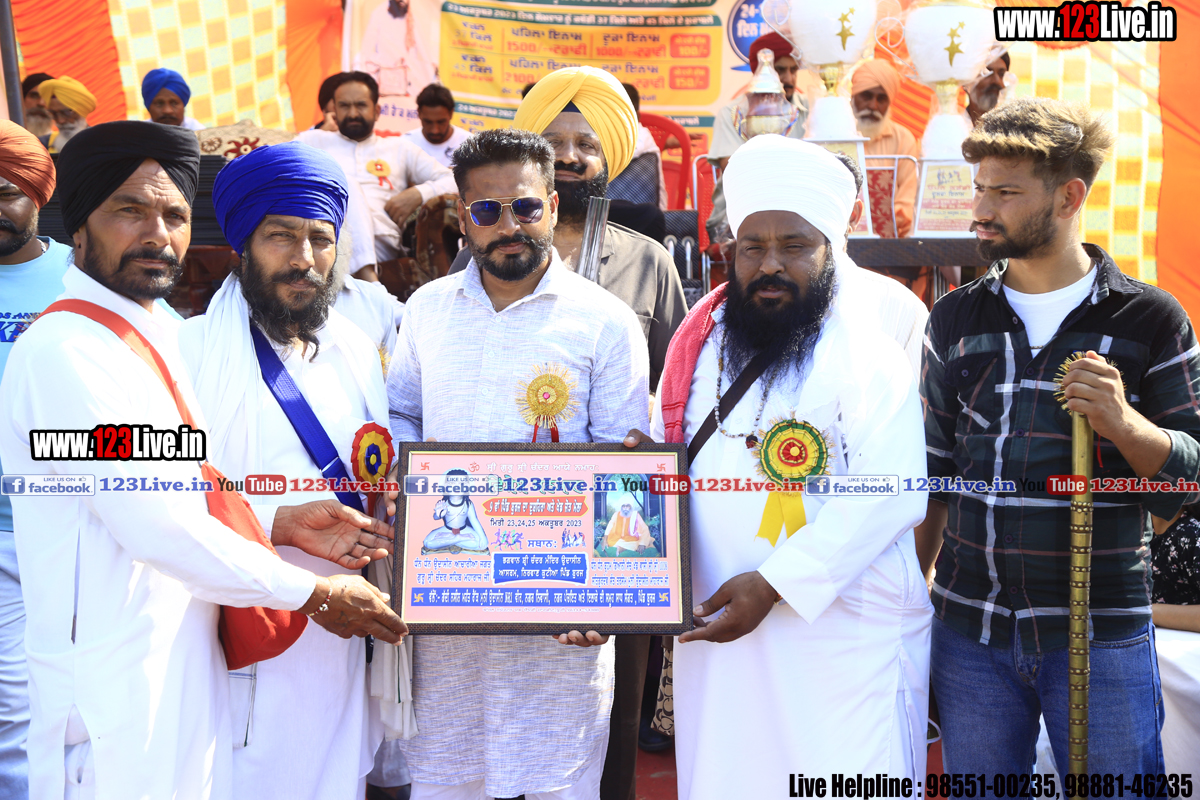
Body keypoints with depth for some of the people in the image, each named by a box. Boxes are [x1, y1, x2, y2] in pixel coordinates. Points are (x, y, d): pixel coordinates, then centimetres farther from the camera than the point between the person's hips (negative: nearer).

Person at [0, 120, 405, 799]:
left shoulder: (160, 337, 15)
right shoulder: (64, 352, -16)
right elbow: (152, 522, -21)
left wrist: (282, 525, 3)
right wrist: (315, 594, -12)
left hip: (189, 678, 9)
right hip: (116, 703, -9)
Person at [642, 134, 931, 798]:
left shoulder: (875, 342, -8)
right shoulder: (702, 339, 11)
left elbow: (891, 492, -16)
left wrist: (776, 582, -19)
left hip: (843, 637, -5)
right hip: (715, 625, 5)